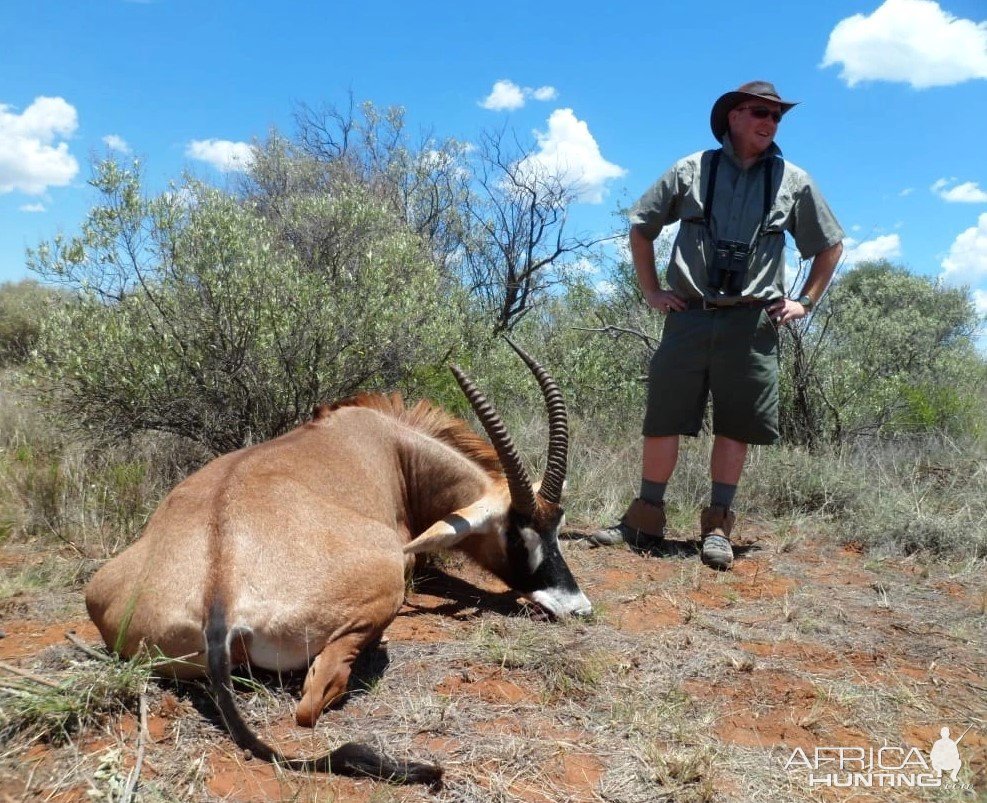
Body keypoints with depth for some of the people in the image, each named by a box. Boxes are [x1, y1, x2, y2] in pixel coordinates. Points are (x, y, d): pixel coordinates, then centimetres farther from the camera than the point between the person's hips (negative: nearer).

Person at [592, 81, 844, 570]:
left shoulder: (793, 181, 11)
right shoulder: (691, 171, 8)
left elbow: (831, 245, 21)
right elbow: (640, 227, 15)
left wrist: (804, 302, 11)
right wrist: (651, 292, 7)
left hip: (752, 323, 1)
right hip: (689, 315, -1)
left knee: (735, 425, 1)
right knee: (663, 419, -1)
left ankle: (717, 527, 12)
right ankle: (644, 520, 10)